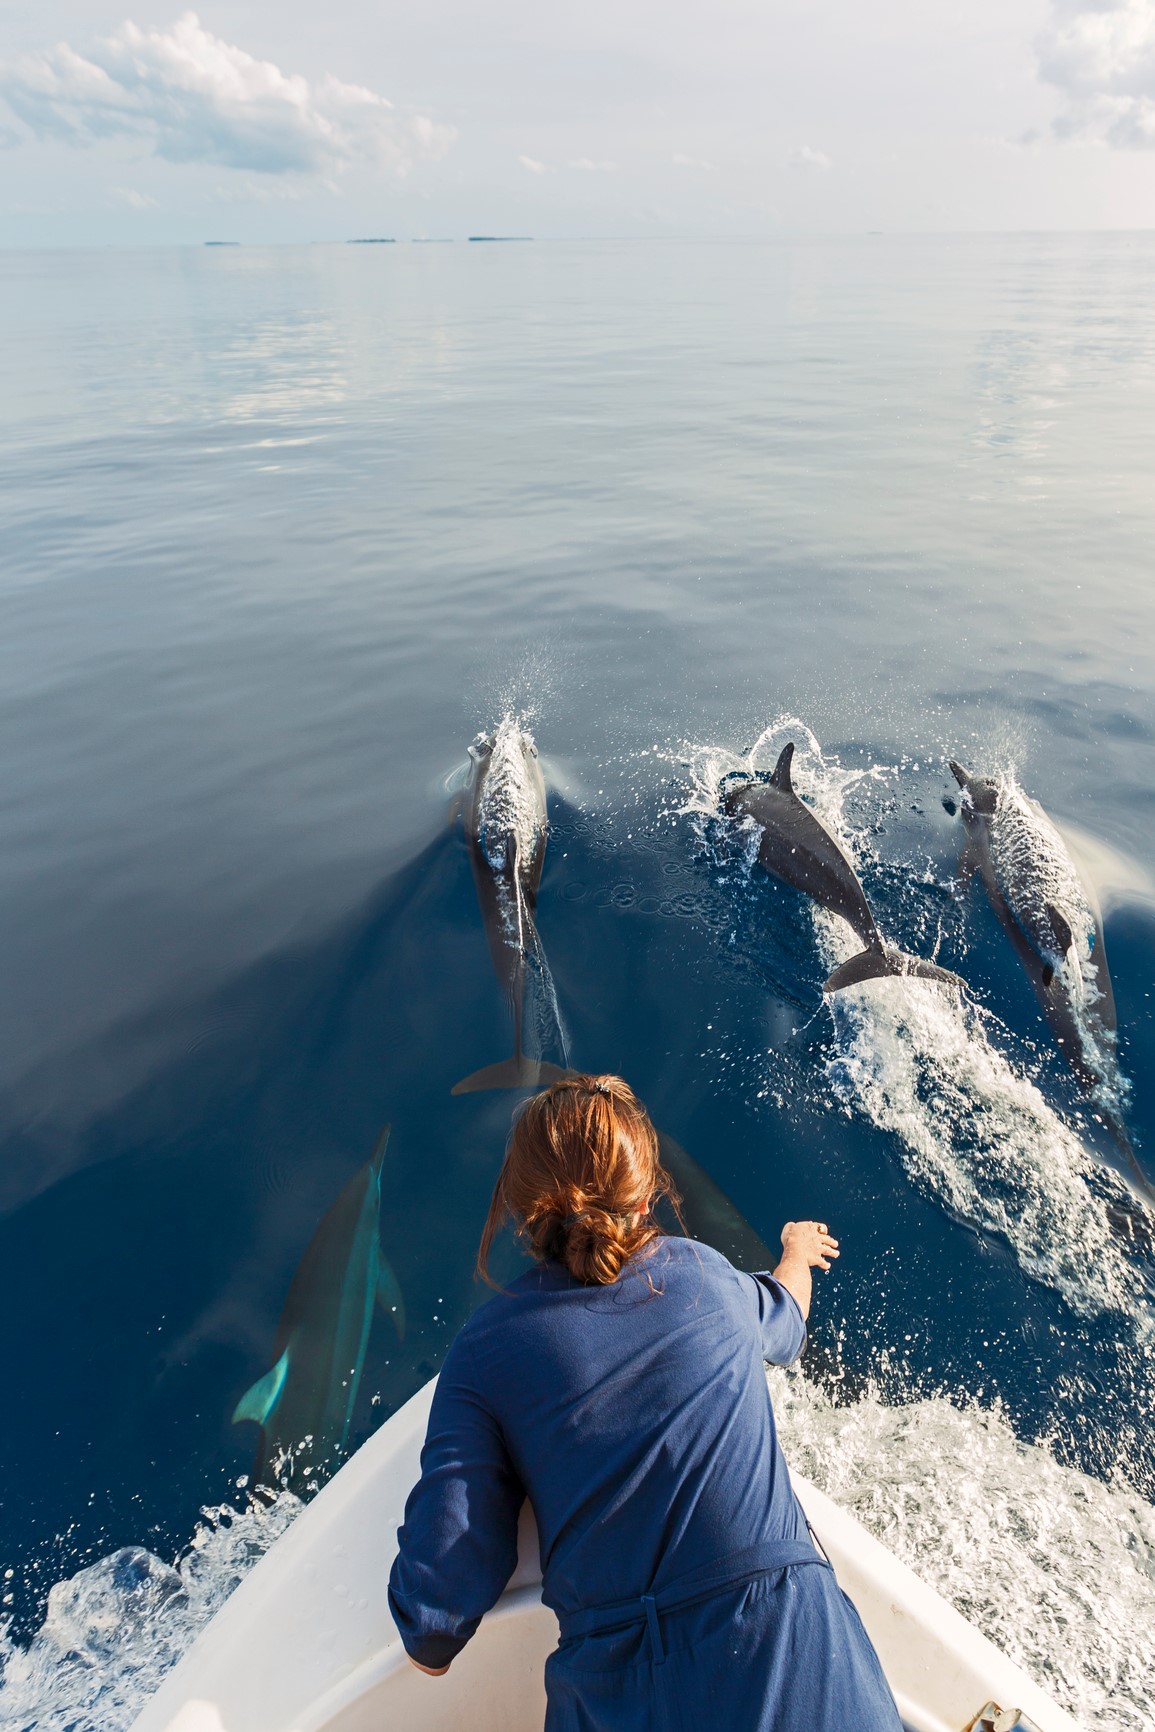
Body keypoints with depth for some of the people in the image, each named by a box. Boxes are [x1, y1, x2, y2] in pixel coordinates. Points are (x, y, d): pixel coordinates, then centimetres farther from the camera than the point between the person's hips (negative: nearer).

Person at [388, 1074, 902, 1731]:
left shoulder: (484, 1350, -6)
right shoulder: (698, 1271, -1)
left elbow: (433, 1631, -9)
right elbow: (783, 1320, 25)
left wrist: (431, 1643, 15)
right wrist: (798, 1250, 46)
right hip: (798, 1653, 1)